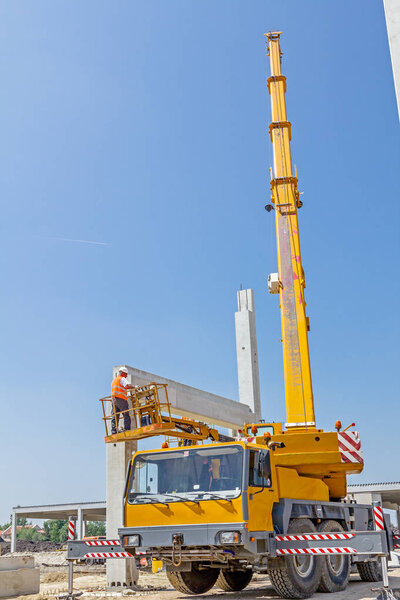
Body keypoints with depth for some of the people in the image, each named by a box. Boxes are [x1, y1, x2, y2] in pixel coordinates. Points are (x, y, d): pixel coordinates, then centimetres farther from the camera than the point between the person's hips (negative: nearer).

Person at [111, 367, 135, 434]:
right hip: (121, 399, -8)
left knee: (115, 417, 1)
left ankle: (114, 431, -7)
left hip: (113, 399, 8)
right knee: (126, 416, -5)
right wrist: (135, 387, -10)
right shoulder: (122, 379, 0)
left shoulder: (114, 380, 27)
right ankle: (127, 430, -12)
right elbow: (128, 385, -18)